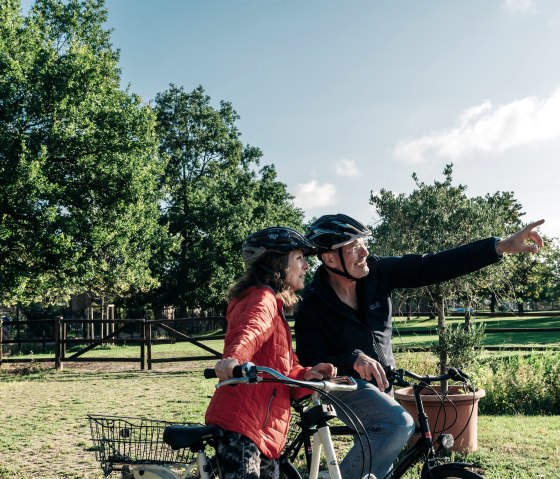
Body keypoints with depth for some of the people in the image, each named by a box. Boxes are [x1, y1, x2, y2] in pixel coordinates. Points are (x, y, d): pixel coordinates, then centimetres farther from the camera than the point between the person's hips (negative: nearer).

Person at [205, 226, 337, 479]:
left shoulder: (273, 304, 22)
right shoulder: (262, 298, -9)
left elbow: (286, 370, 16)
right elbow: (250, 331, -33)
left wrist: (307, 374, -5)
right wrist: (233, 358, -54)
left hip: (264, 429, 10)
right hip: (240, 426, -10)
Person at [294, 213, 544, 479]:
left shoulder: (376, 271, -14)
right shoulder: (312, 305, -23)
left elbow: (434, 266, -18)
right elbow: (311, 367, -24)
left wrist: (501, 246, -25)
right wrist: (353, 360, -44)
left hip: (379, 381, 6)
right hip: (343, 382, -6)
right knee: (400, 424, -30)